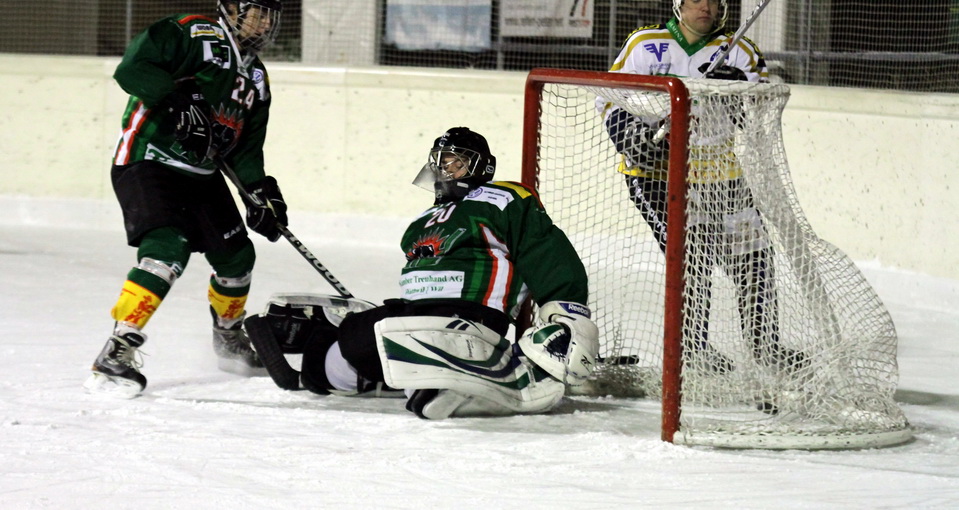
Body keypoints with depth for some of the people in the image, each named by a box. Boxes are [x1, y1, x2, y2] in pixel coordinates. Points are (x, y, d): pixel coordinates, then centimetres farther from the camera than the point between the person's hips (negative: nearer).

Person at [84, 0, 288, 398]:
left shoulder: (256, 78, 16)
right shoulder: (193, 35, -9)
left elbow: (246, 146, 18)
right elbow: (132, 67, -20)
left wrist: (260, 191, 3)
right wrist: (178, 101, -30)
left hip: (202, 175, 9)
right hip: (148, 162, -9)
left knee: (236, 258, 15)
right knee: (167, 250, -27)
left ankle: (229, 339, 41)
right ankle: (117, 353, -28)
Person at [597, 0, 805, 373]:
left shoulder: (739, 52, 4)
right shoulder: (644, 44, 1)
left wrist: (741, 89, -27)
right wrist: (630, 133, -13)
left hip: (721, 174, 3)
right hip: (656, 173, -3)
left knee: (751, 257, 5)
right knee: (691, 255, -17)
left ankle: (763, 343, 21)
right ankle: (692, 346, -7)